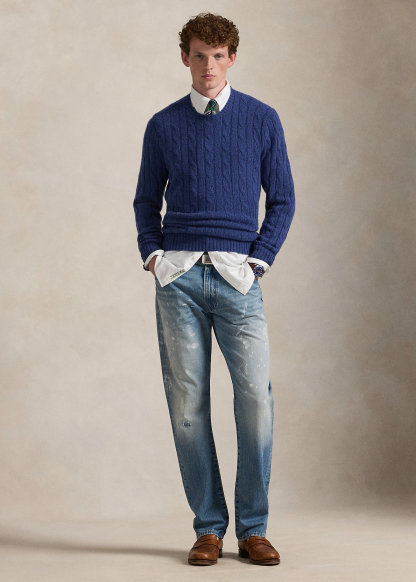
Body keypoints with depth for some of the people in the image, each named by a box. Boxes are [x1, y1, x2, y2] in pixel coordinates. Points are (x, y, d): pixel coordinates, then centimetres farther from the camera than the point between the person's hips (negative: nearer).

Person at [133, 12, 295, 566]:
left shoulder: (262, 120, 8)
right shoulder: (163, 126, 12)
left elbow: (282, 200, 10)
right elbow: (147, 200, 19)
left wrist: (258, 260, -1)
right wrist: (153, 255, 4)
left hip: (236, 276, -1)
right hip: (178, 278, 1)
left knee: (256, 397, -9)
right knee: (188, 402, 1)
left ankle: (253, 529, 3)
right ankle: (209, 526, 10)